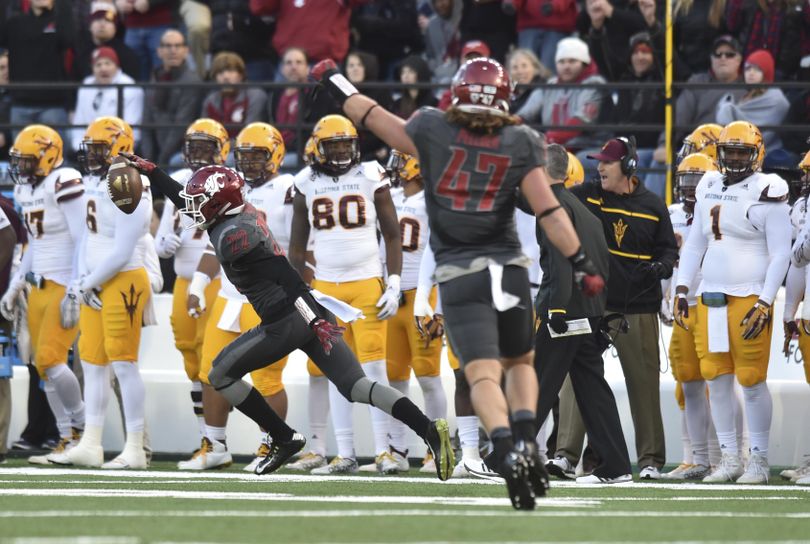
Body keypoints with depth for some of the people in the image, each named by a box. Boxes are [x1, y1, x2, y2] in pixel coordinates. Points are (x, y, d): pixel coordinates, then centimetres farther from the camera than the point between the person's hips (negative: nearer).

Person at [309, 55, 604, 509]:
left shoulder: (433, 131, -1)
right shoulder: (521, 143, 1)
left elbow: (374, 118, 11)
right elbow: (549, 211, -3)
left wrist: (335, 82, 28)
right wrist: (582, 265, 2)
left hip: (459, 272, -1)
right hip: (508, 267, 1)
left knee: (484, 374, -9)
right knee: (520, 361, 21)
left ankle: (507, 450, -32)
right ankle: (526, 438, -1)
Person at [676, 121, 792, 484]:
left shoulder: (767, 193, -6)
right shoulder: (709, 188, 13)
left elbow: (780, 253, -7)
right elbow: (695, 244, 21)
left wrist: (764, 305, -13)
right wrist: (682, 291, 14)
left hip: (749, 298, -6)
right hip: (710, 298, 6)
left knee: (752, 380, -5)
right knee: (716, 377, 5)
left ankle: (759, 462, 2)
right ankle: (729, 458, 12)